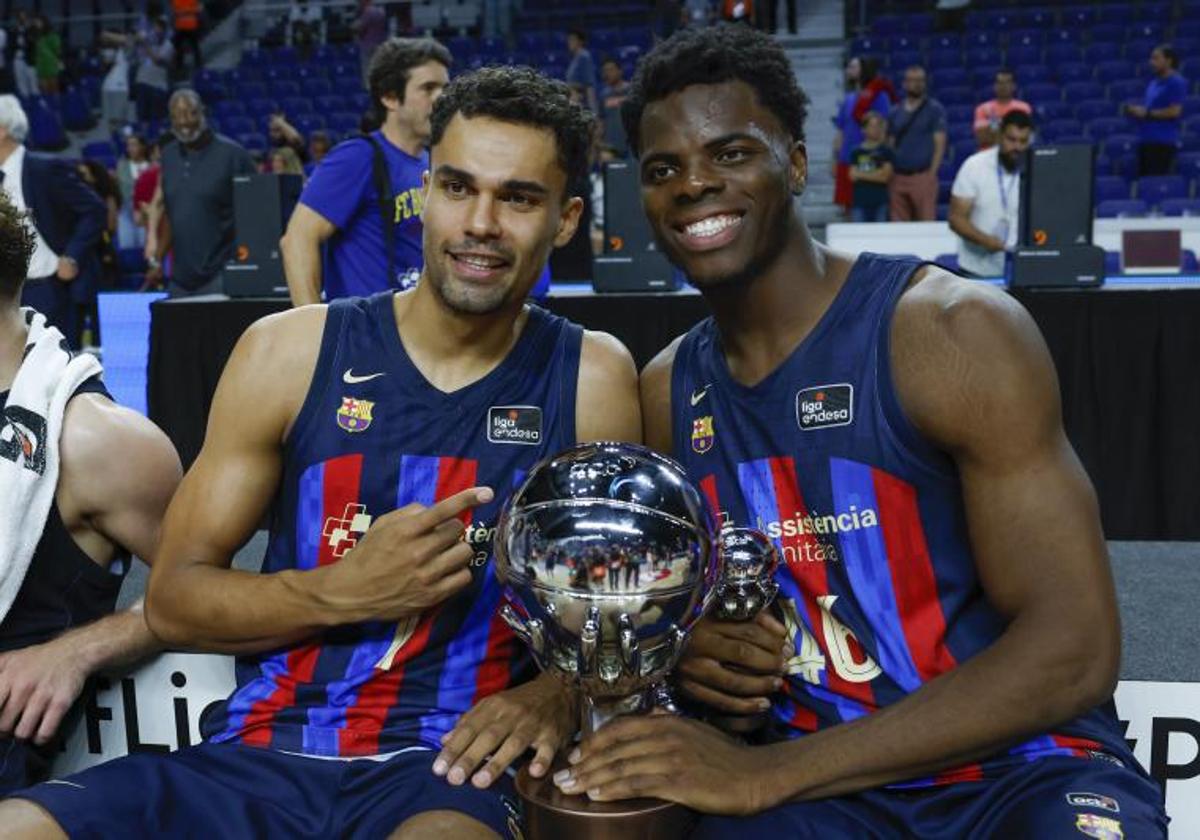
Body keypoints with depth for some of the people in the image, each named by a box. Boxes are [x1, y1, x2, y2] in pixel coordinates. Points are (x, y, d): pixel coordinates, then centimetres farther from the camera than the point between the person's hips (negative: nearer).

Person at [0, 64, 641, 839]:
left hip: (448, 770, -2)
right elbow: (173, 598, 4)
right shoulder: (290, 353, 2)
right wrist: (344, 591, -12)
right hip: (259, 755, 3)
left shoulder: (593, 381, 1)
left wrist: (558, 693, -14)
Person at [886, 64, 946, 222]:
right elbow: (890, 145, 15)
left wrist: (932, 173, -10)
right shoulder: (895, 113, 15)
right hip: (898, 177, 4)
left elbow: (940, 144, -1)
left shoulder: (935, 109, 4)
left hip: (923, 177, -4)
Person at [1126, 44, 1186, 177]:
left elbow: (1174, 111, -16)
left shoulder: (1176, 82, -7)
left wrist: (1147, 114, -11)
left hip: (1163, 141, -9)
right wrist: (1136, 110, 6)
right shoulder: (1153, 83, 20)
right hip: (1145, 139, 9)